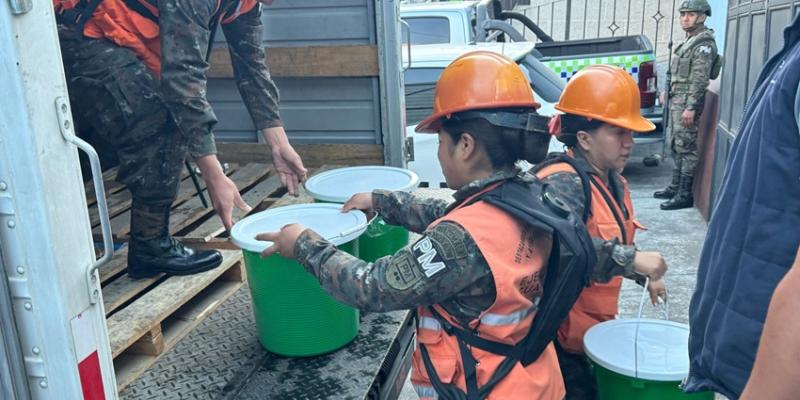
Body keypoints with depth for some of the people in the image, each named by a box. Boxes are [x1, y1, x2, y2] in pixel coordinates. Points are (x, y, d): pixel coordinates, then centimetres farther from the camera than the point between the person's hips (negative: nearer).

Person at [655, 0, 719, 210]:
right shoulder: (689, 41, 18)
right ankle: (675, 187, 23)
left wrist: (690, 107, -24)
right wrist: (668, 93, 23)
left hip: (687, 101, -10)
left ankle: (685, 195, -6)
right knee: (676, 146, 14)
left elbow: (699, 78, -19)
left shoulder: (704, 43, -12)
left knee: (686, 148, -8)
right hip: (676, 99, 10)